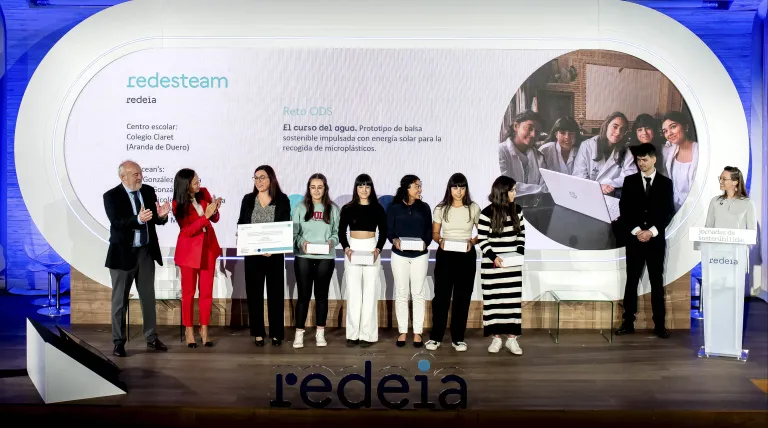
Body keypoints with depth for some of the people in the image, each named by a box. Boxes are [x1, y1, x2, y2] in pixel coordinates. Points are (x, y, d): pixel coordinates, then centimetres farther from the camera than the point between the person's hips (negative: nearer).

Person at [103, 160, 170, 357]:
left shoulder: (148, 191, 1)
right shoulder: (111, 196, -12)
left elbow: (156, 221, 2)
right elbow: (117, 223, -25)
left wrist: (161, 215, -21)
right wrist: (138, 219, -41)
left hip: (146, 252, 4)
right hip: (123, 253, -4)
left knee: (148, 297, 12)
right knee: (120, 299, 7)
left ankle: (151, 338, 24)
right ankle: (119, 342, 18)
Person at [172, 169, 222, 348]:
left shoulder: (204, 193, -3)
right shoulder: (178, 205, -14)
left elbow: (215, 219, 4)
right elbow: (187, 230, -19)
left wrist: (215, 211, -18)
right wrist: (205, 215, -27)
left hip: (208, 247, 4)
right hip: (189, 249, -4)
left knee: (207, 291, 6)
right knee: (189, 292, 5)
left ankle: (204, 329, 17)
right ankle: (189, 331, 17)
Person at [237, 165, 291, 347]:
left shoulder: (282, 200, 0)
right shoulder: (248, 199, 7)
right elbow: (241, 225, 9)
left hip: (275, 253, -2)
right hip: (252, 253, 2)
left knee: (275, 291, 4)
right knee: (254, 291, 4)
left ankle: (276, 333, 12)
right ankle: (258, 333, 13)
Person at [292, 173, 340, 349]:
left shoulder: (333, 208, 6)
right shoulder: (301, 208, 3)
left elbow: (337, 232, 6)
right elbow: (293, 232, 1)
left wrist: (332, 241, -14)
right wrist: (301, 242, -18)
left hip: (326, 258, 1)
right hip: (303, 257, -1)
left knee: (322, 294, 9)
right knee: (303, 295, 1)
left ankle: (320, 333, 18)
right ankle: (299, 333, 10)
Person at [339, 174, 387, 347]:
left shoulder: (377, 208, 4)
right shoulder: (348, 208, 4)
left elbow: (383, 232, 6)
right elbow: (341, 232, 5)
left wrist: (378, 249, -10)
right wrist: (346, 248, -11)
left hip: (371, 249, -1)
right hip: (352, 249, 1)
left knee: (370, 291, -1)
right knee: (353, 291, 1)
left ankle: (368, 334, 3)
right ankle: (353, 333, 7)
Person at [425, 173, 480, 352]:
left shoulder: (474, 208, -2)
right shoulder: (441, 208, 0)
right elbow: (434, 233, 6)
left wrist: (472, 242, -14)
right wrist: (440, 241, -15)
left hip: (466, 256, 0)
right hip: (445, 255, 0)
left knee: (462, 297, 5)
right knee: (441, 295, -1)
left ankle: (458, 338, 16)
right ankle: (435, 336, 10)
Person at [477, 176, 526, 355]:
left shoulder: (517, 210, 5)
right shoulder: (487, 213, -9)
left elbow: (521, 235, 12)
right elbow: (482, 239, -8)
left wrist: (520, 253, -3)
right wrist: (493, 257, -18)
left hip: (513, 264, 4)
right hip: (492, 264, -3)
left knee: (513, 299, 3)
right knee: (493, 300, 2)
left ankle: (512, 338, 10)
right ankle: (496, 337, 11)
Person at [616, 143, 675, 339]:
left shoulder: (665, 183, 5)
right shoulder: (630, 181, 5)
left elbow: (669, 211, 0)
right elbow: (624, 209, 0)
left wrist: (652, 231, -11)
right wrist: (637, 230, -11)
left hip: (656, 239, 0)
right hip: (634, 238, 1)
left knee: (657, 281, 4)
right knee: (631, 280, 3)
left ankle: (659, 324, 9)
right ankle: (628, 322, 8)